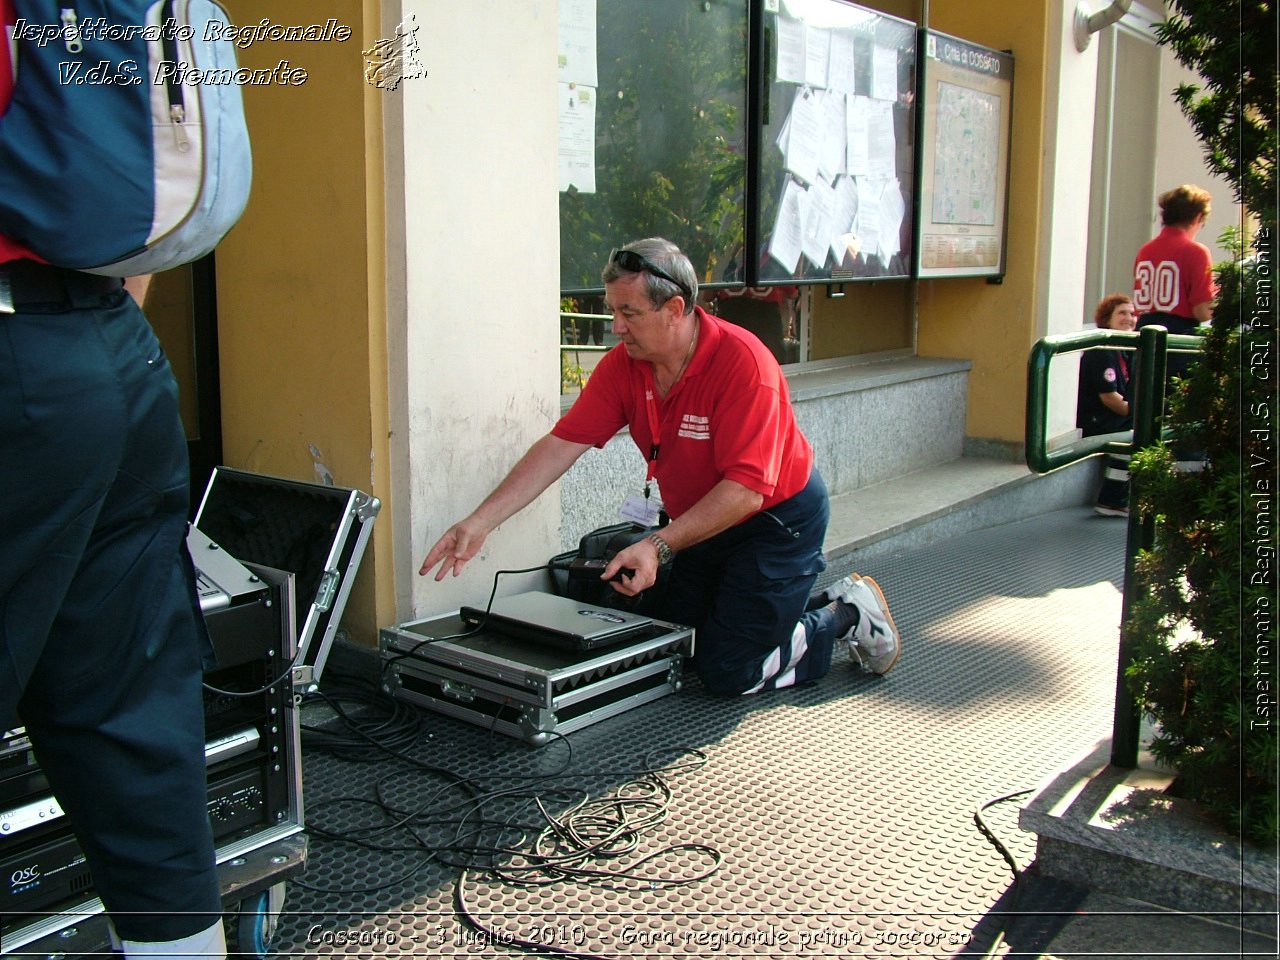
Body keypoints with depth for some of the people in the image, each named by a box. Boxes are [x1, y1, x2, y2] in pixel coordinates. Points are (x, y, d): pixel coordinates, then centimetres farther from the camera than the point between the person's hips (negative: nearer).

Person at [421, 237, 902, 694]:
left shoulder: (742, 363, -29)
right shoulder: (624, 365, -10)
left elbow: (746, 489, -31)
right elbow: (561, 445, -12)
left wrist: (659, 547, -37)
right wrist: (479, 522, -19)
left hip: (778, 518, -7)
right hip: (703, 521, 7)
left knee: (730, 672, -10)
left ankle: (848, 614, 13)